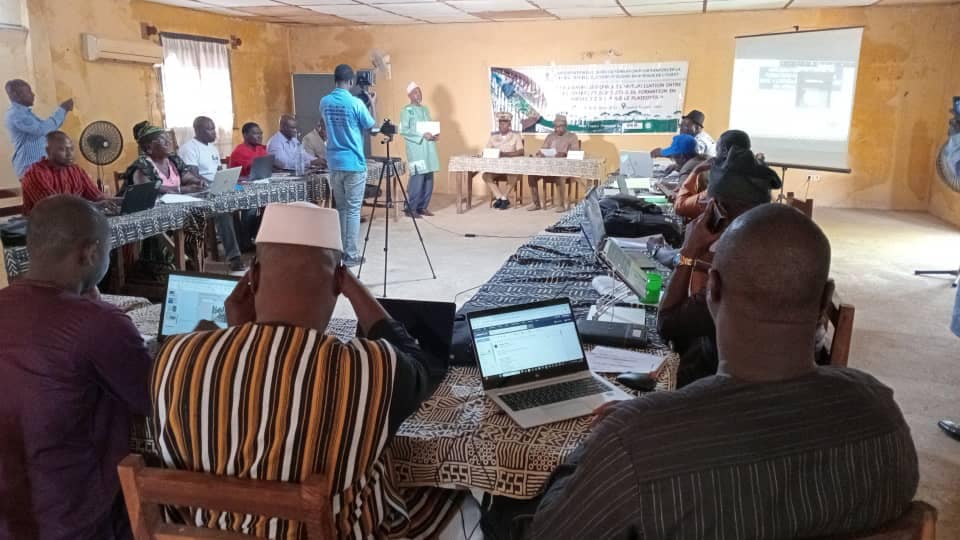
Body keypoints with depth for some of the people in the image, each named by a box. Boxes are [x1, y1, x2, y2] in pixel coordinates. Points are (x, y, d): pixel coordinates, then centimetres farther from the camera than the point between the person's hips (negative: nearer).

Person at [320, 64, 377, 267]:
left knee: (340, 208, 15)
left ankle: (340, 251, 19)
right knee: (353, 210, -1)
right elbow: (371, 127, 0)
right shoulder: (356, 103, -12)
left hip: (334, 163, 5)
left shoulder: (324, 102, 5)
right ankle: (351, 255, 1)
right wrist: (372, 105, 14)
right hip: (354, 163, -5)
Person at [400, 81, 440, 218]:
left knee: (428, 179, 6)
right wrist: (422, 135, -19)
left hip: (429, 149, 7)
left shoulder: (425, 109, 19)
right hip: (416, 150, -7)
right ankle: (411, 208, -4)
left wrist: (435, 134, 2)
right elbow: (403, 130, -12)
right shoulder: (406, 111, -3)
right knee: (418, 178, -12)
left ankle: (423, 207, 15)